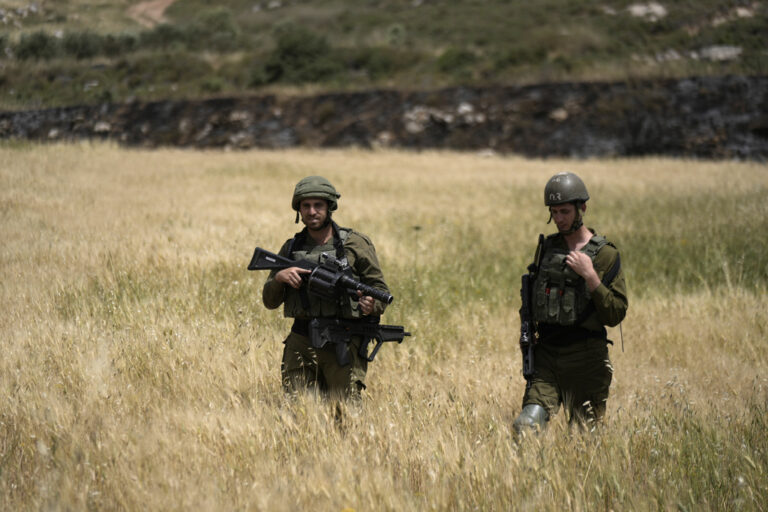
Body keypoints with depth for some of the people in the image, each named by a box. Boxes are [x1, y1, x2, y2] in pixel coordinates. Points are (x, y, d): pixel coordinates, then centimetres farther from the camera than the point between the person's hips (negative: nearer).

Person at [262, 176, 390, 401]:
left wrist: (371, 305, -20)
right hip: (301, 343, 3)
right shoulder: (291, 248, 13)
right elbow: (270, 301, 13)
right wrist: (279, 277, -7)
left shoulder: (355, 243, 4)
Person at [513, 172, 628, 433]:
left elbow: (616, 315, -8)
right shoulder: (546, 247, 10)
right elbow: (530, 297, 21)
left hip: (584, 358, -3)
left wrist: (590, 276, -18)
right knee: (526, 425, -12)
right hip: (545, 354, 3)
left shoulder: (605, 254, -3)